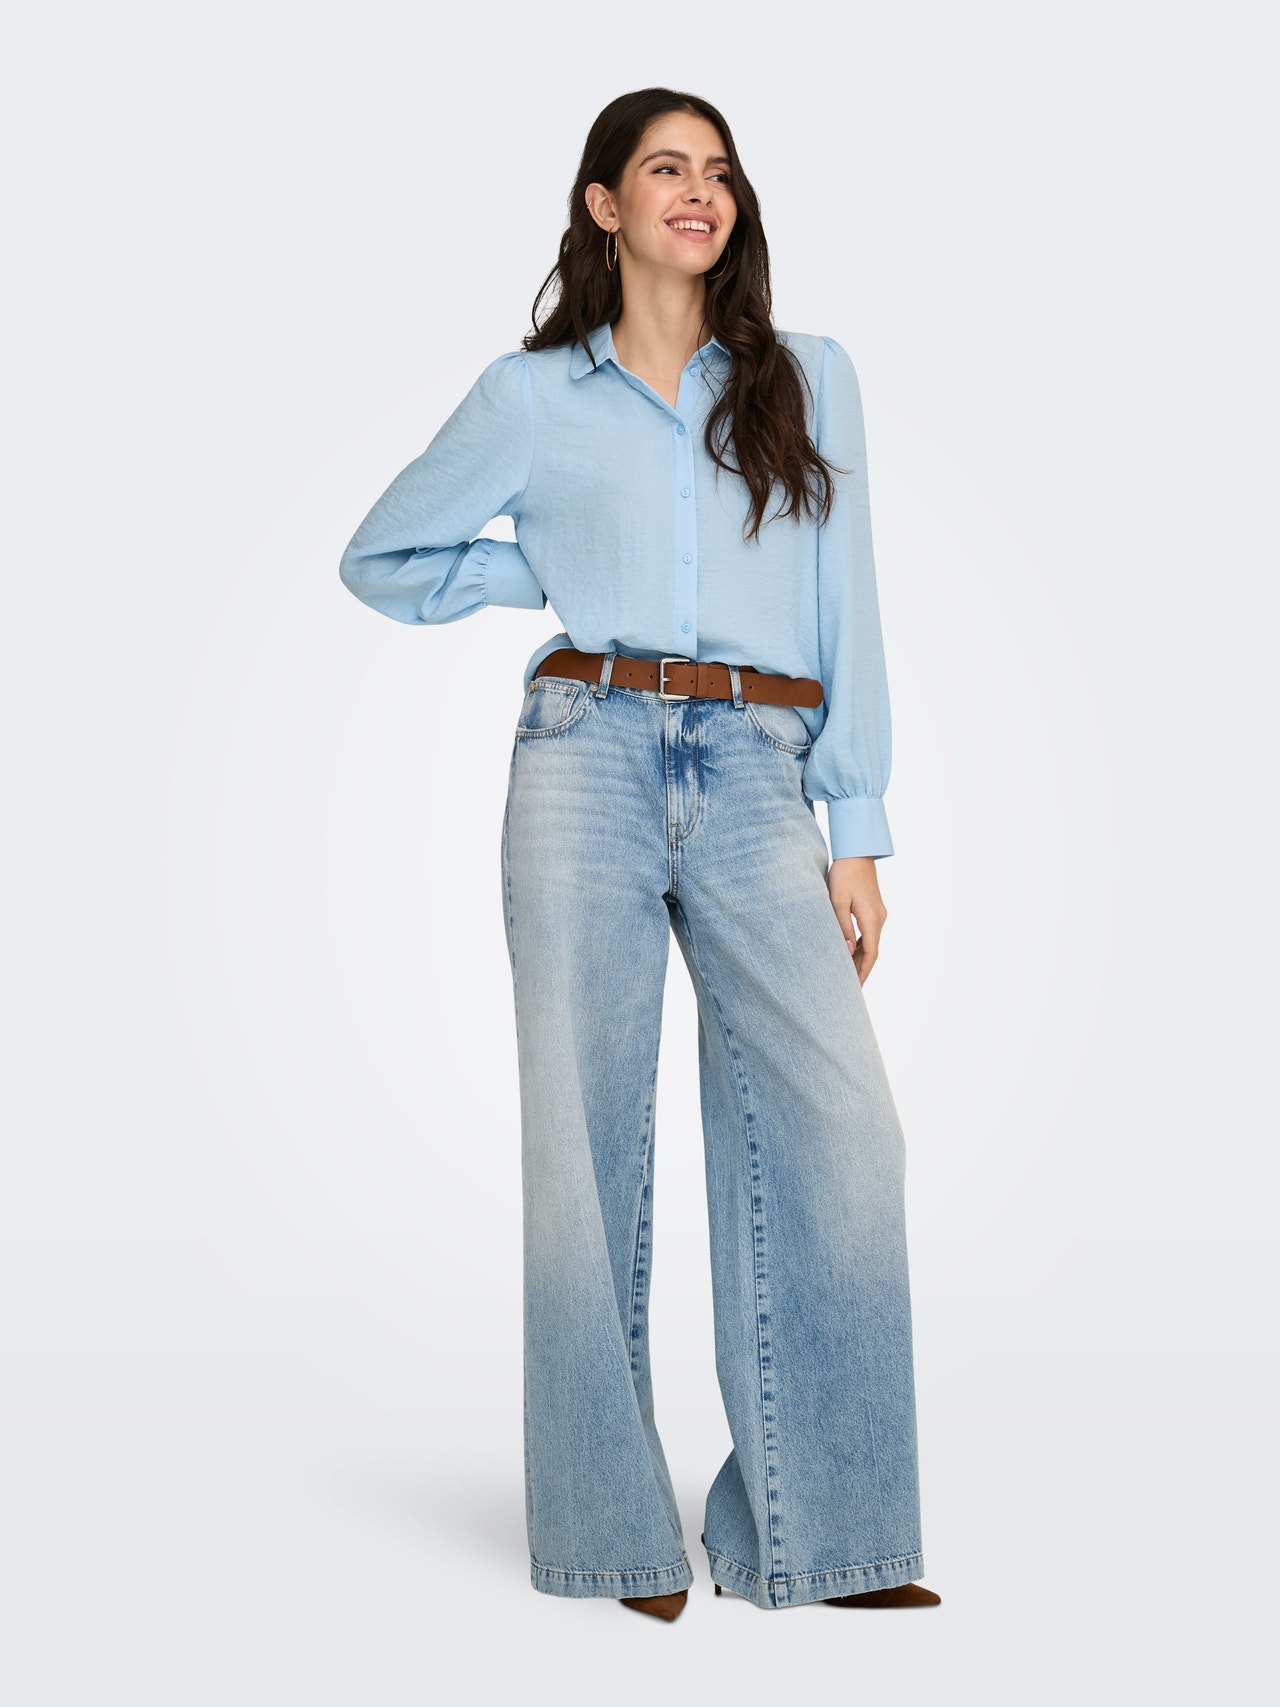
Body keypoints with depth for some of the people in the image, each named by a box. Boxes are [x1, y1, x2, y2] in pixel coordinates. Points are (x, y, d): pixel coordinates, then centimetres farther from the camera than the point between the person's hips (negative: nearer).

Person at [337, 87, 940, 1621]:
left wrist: (857, 830, 3)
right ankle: (615, 1529, 11)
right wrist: (541, 575, 7)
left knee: (837, 1122, -13)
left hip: (757, 782, 1)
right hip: (590, 760, 0)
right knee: (588, 1133, -1)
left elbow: (845, 608, 10)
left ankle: (816, 1533, -1)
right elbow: (380, 558, 21)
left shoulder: (810, 379, 15)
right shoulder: (530, 399, 12)